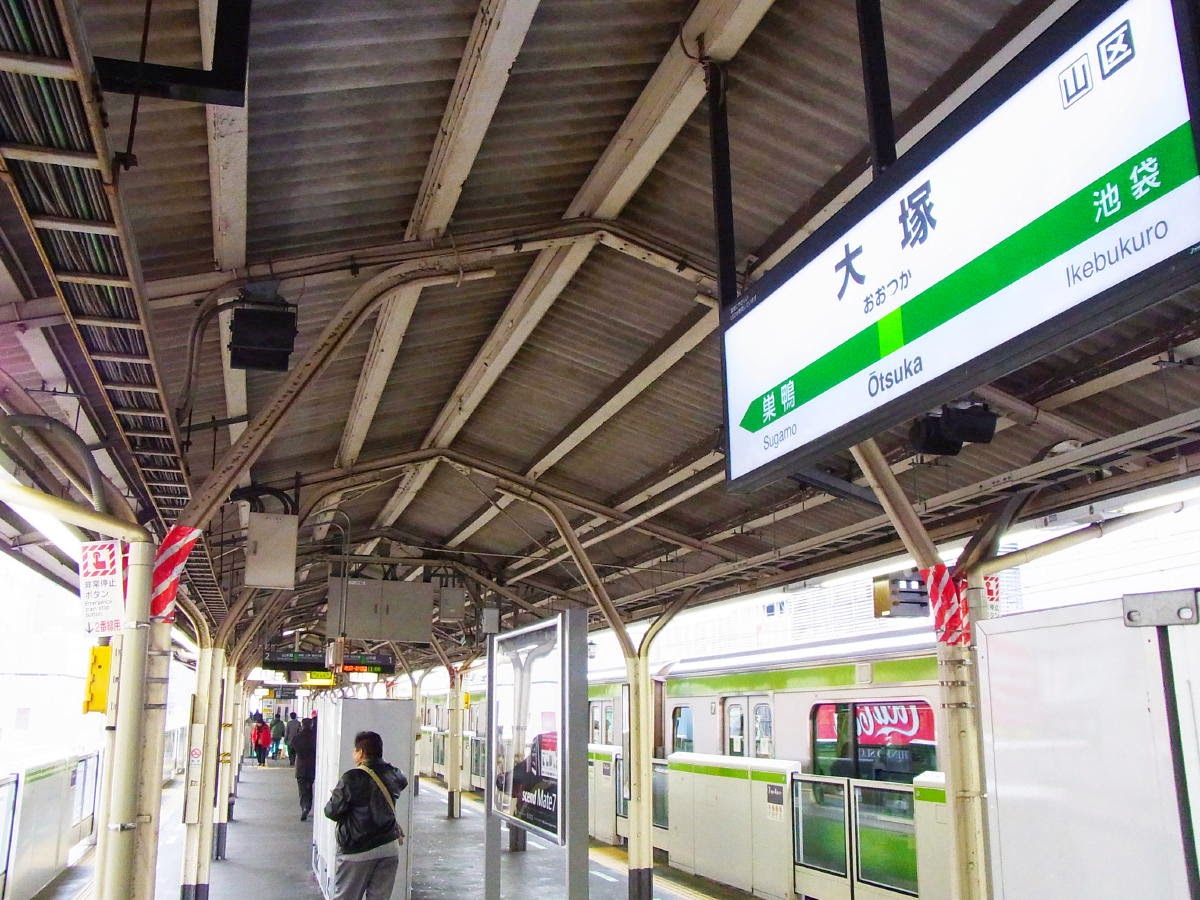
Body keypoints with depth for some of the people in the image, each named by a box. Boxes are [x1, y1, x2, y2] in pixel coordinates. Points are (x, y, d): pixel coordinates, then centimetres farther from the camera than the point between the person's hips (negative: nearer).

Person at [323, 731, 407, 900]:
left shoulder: (351, 778, -14)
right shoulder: (392, 774, 2)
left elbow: (332, 812, -10)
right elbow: (403, 782, 26)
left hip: (357, 850, -5)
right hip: (389, 848, 5)